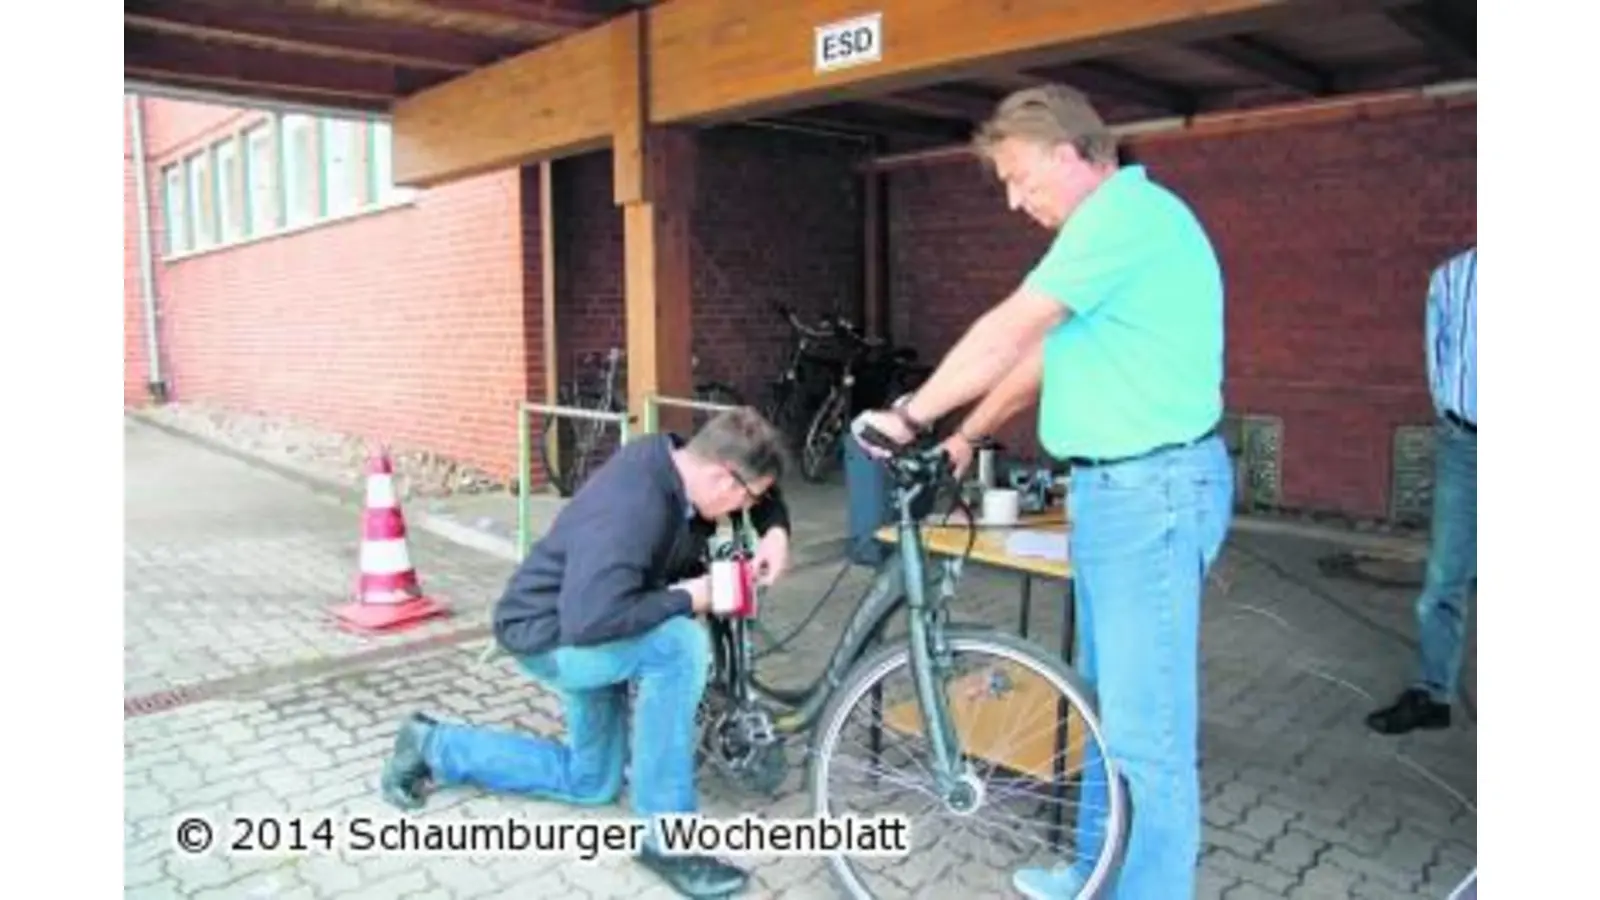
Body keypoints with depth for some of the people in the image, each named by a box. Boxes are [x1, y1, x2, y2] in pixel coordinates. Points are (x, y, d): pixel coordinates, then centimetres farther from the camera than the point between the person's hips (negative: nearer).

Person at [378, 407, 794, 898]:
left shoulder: (676, 463, -10)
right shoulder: (631, 507, -36)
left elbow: (766, 497, 9)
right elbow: (590, 620, -45)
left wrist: (775, 532, -13)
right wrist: (685, 598, -33)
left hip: (591, 632, 9)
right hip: (546, 633, -9)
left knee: (591, 783, 21)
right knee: (681, 644, -35)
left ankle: (434, 746, 31)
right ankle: (664, 836, -20)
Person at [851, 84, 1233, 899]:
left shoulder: (1126, 212, -15)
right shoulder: (1108, 223, 18)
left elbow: (1008, 334, -18)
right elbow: (1040, 357, 20)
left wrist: (909, 417, -8)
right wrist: (964, 437, 19)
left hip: (1154, 489, -11)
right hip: (1115, 487, 11)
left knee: (1145, 720, -2)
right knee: (1109, 700, 19)